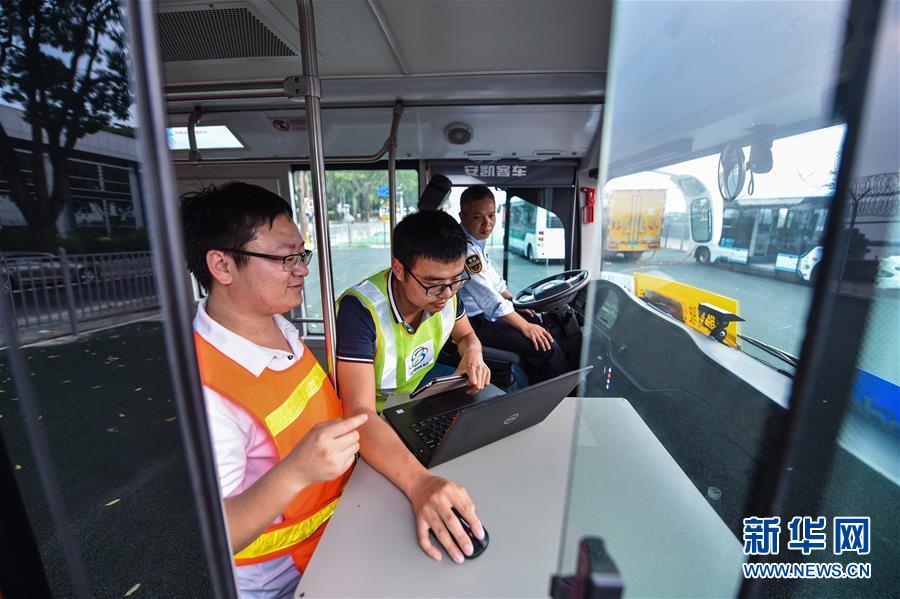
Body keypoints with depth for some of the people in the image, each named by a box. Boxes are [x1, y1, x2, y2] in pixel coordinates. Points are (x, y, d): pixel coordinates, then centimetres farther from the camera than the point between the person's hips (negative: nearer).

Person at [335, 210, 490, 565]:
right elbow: (360, 414, -38)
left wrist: (472, 352, -15)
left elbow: (465, 334, 9)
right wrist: (420, 482, -53)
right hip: (366, 428, -5)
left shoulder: (445, 292, -13)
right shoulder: (360, 309, -32)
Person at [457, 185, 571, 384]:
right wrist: (525, 327, -21)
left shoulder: (477, 239, 5)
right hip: (473, 323, -11)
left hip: (484, 310, 11)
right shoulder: (464, 249, -26)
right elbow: (488, 297, -27)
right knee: (546, 347, -15)